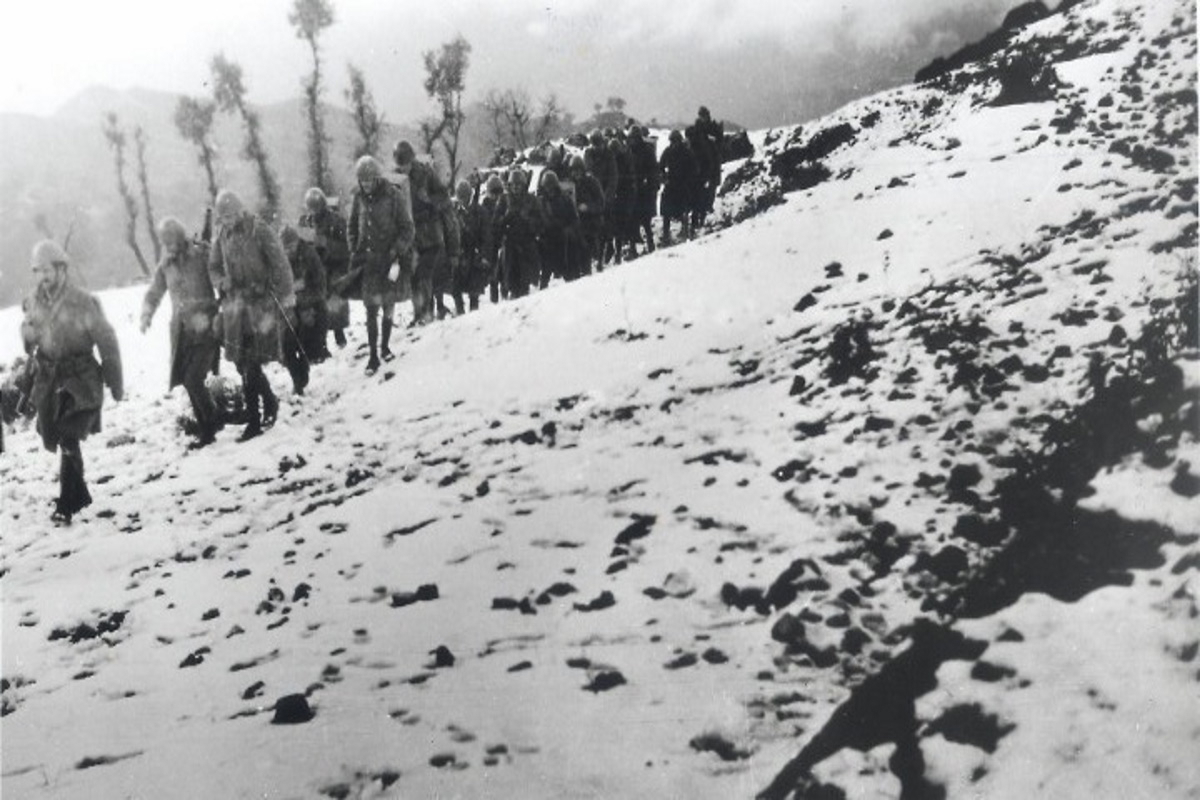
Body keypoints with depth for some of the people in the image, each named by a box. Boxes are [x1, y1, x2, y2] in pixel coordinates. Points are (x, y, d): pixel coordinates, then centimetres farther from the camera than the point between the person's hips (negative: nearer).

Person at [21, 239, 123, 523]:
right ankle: (80, 495, 30)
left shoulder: (83, 303, -15)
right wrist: (27, 334, -10)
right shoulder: (34, 302, 2)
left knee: (68, 441, -13)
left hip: (81, 380, -6)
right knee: (59, 440, 12)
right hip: (49, 379, 6)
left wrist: (116, 384, -4)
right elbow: (28, 335, 17)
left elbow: (106, 342, -8)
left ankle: (66, 505, -5)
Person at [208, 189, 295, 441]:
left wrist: (285, 297, -11)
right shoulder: (221, 236, 8)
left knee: (249, 365, -7)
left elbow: (280, 264, -8)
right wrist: (221, 282, -2)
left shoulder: (260, 230, -8)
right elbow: (213, 267, 20)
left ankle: (254, 421, 2)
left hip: (261, 302, -5)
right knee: (244, 363, 7)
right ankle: (269, 401, 30)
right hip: (236, 304, 5)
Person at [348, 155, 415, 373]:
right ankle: (373, 355, -3)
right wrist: (354, 253, 8)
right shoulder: (359, 198, 5)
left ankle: (385, 346, 25)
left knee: (388, 306, 7)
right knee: (372, 309, -5)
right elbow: (353, 228, 17)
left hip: (389, 259, -2)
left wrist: (397, 253, -14)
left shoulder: (394, 195, -8)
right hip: (368, 261, 2)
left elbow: (407, 229, -7)